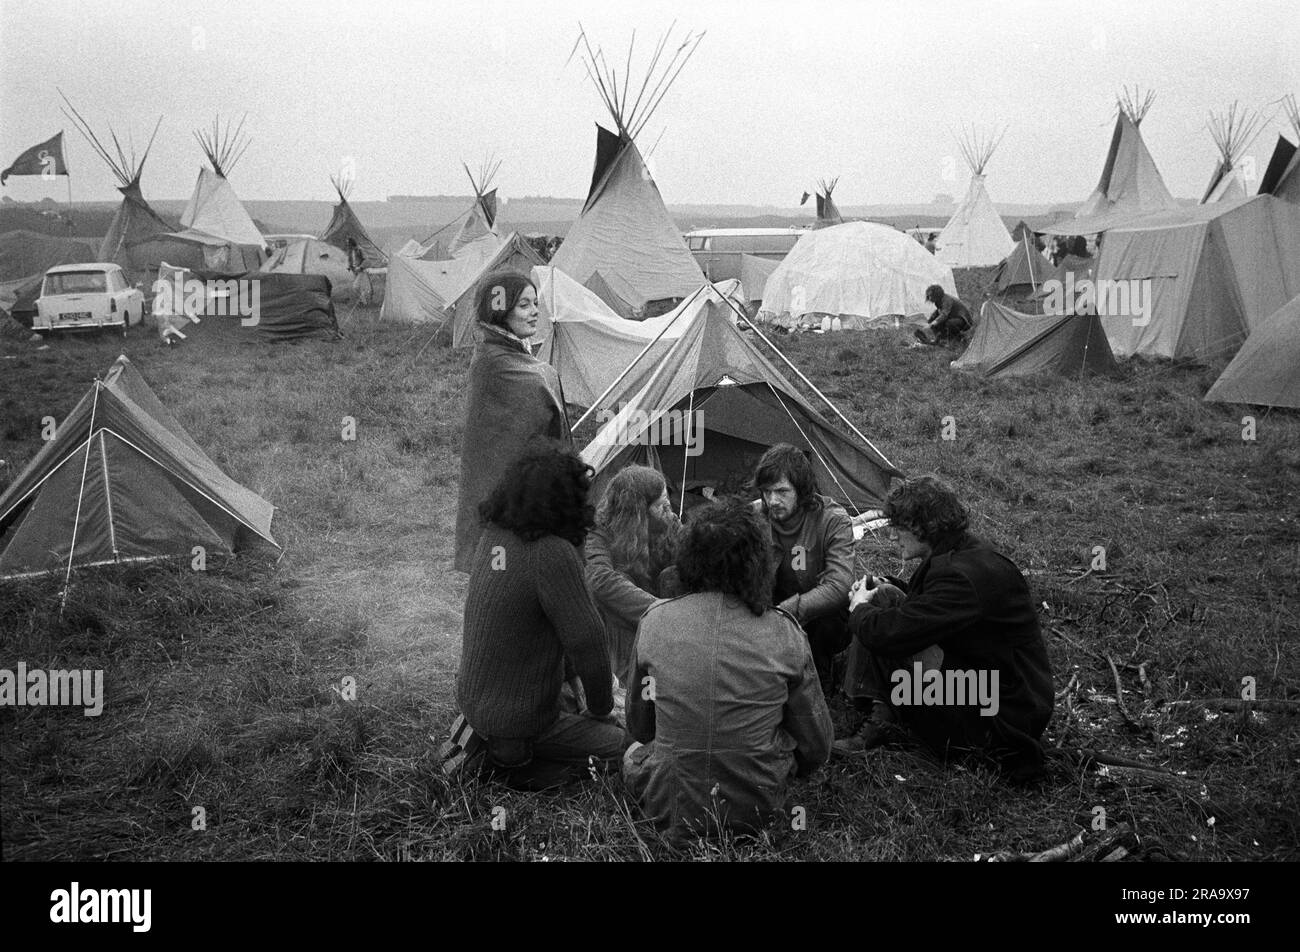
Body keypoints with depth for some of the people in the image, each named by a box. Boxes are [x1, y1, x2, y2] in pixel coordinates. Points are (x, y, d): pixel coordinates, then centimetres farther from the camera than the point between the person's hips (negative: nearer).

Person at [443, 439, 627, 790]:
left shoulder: (493, 534, -2)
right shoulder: (552, 554, -29)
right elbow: (586, 640, -24)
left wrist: (572, 674, 17)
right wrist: (601, 707, -5)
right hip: (519, 719, -9)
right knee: (622, 745, 3)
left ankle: (478, 735, 17)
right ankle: (509, 766, -4)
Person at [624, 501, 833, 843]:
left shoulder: (655, 622, -8)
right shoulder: (783, 633, -10)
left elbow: (638, 728, 6)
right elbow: (816, 745, -1)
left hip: (669, 814, 1)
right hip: (756, 811, 0)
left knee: (633, 753, 32)